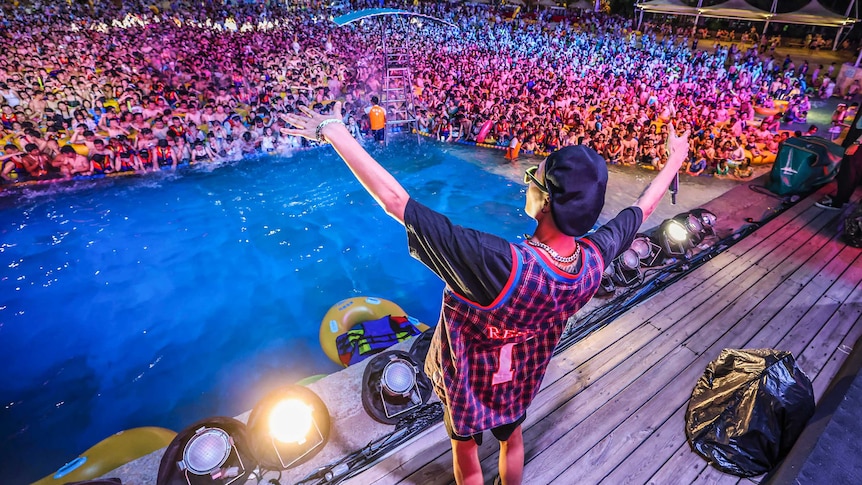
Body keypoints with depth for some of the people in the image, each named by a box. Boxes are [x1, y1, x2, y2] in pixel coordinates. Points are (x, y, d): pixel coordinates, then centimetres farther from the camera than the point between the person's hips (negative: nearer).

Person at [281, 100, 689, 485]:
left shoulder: (497, 264, -46)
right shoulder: (594, 258, -26)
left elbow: (395, 201, -46)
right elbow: (641, 208, -5)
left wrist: (336, 133, -37)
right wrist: (675, 160, 12)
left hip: (470, 381, -4)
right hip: (523, 381, 5)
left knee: (467, 452, 26)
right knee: (512, 439, 34)